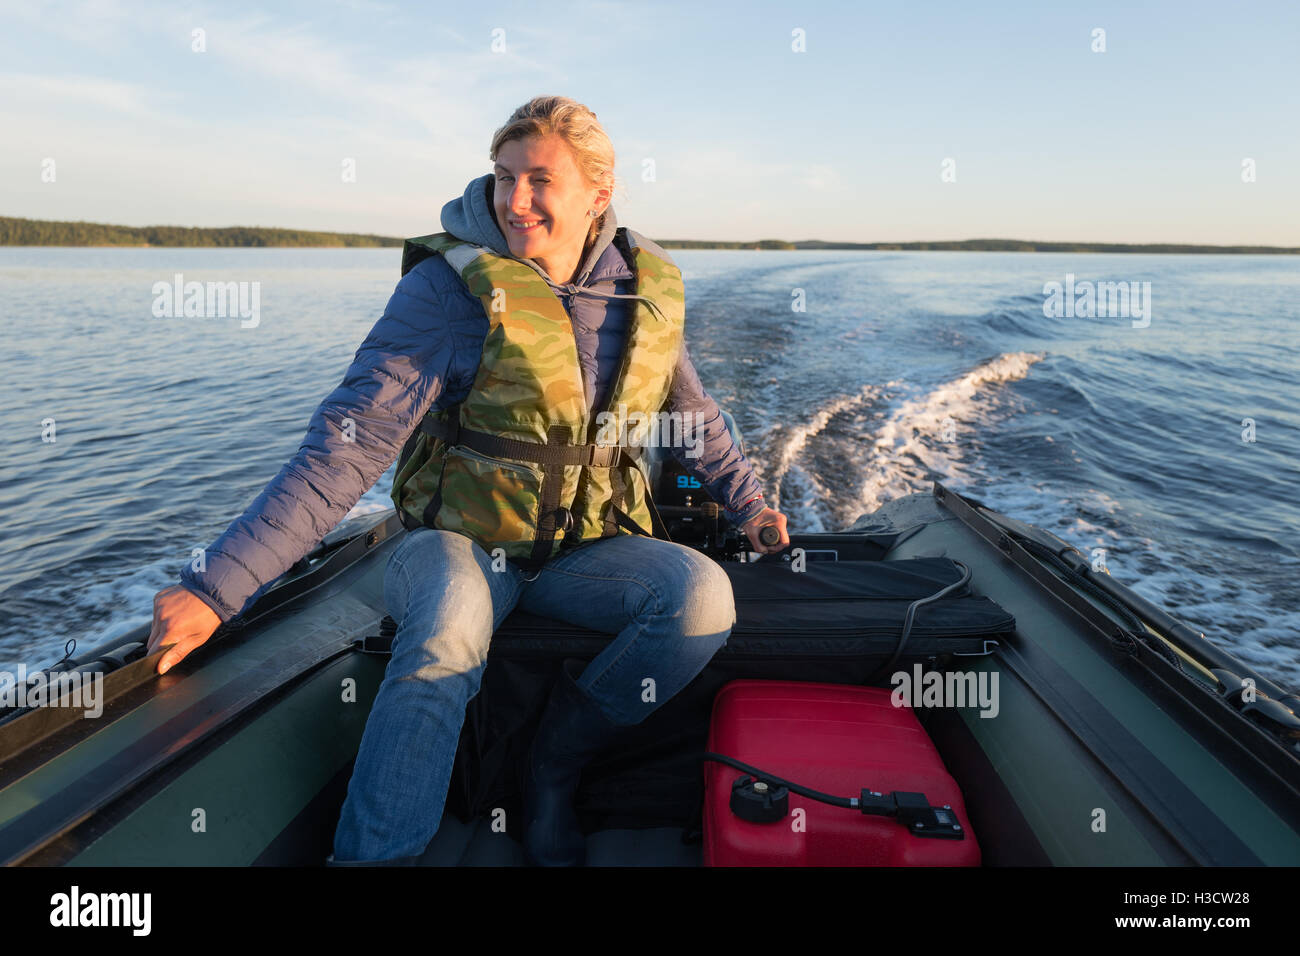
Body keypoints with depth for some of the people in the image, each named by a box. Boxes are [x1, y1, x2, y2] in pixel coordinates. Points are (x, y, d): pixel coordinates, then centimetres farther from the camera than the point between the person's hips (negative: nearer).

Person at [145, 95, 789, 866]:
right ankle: (373, 852, -22)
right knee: (450, 629, -38)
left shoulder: (649, 288, -1)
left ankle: (558, 760, -3)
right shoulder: (454, 286, -14)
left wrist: (746, 502, 21)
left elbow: (693, 412, 19)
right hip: (459, 544, -4)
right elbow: (348, 447, -21)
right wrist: (217, 585, -27)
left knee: (703, 594, -24)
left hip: (581, 551, 4)